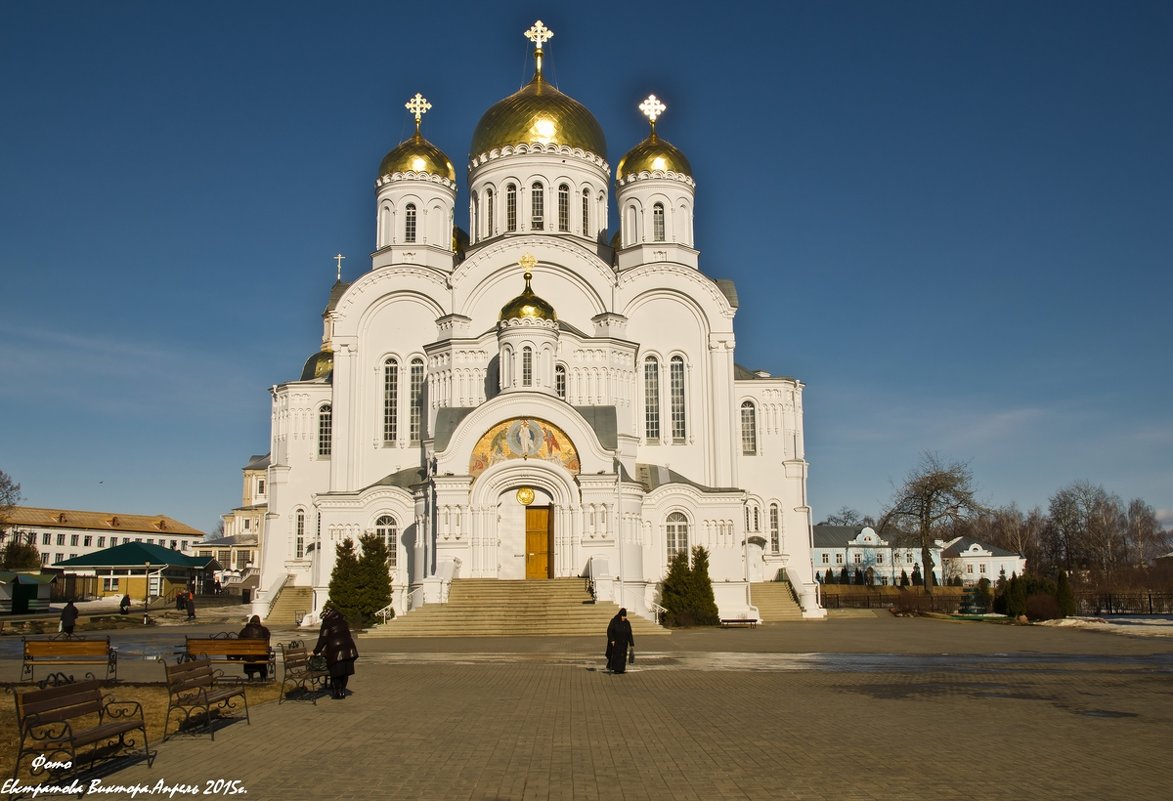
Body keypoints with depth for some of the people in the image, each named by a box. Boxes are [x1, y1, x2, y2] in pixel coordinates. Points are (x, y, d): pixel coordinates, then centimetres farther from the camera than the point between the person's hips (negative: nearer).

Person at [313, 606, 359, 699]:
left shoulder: (327, 622, -1)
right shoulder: (342, 620, 16)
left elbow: (323, 639, -3)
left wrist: (315, 651, 6)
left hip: (336, 650, -6)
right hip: (348, 649, 6)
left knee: (336, 672, 5)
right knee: (345, 672, 12)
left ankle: (337, 693, 11)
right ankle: (342, 691, 19)